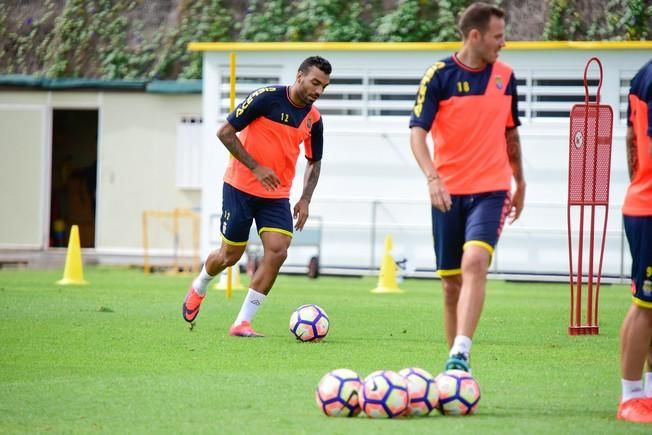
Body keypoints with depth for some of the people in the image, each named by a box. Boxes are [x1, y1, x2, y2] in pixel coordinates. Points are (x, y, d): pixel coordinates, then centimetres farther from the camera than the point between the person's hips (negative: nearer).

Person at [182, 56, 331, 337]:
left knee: (277, 251, -15)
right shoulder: (267, 98, -16)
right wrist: (256, 168, -20)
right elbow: (225, 132, -14)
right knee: (230, 255, 5)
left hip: (277, 195, 4)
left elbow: (314, 162, 16)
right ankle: (198, 288, 40)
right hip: (240, 188, -4)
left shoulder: (313, 119, 2)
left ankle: (242, 323, -8)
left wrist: (305, 200, 2)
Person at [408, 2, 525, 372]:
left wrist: (520, 182, 25)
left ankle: (461, 353, -30)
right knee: (452, 282, 5)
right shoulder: (439, 76, -5)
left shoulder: (505, 76, 6)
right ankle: (458, 367, 17)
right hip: (448, 193, -1)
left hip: (490, 190, 1)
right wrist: (433, 178, -24)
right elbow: (417, 133, -10)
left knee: (475, 262, -23)